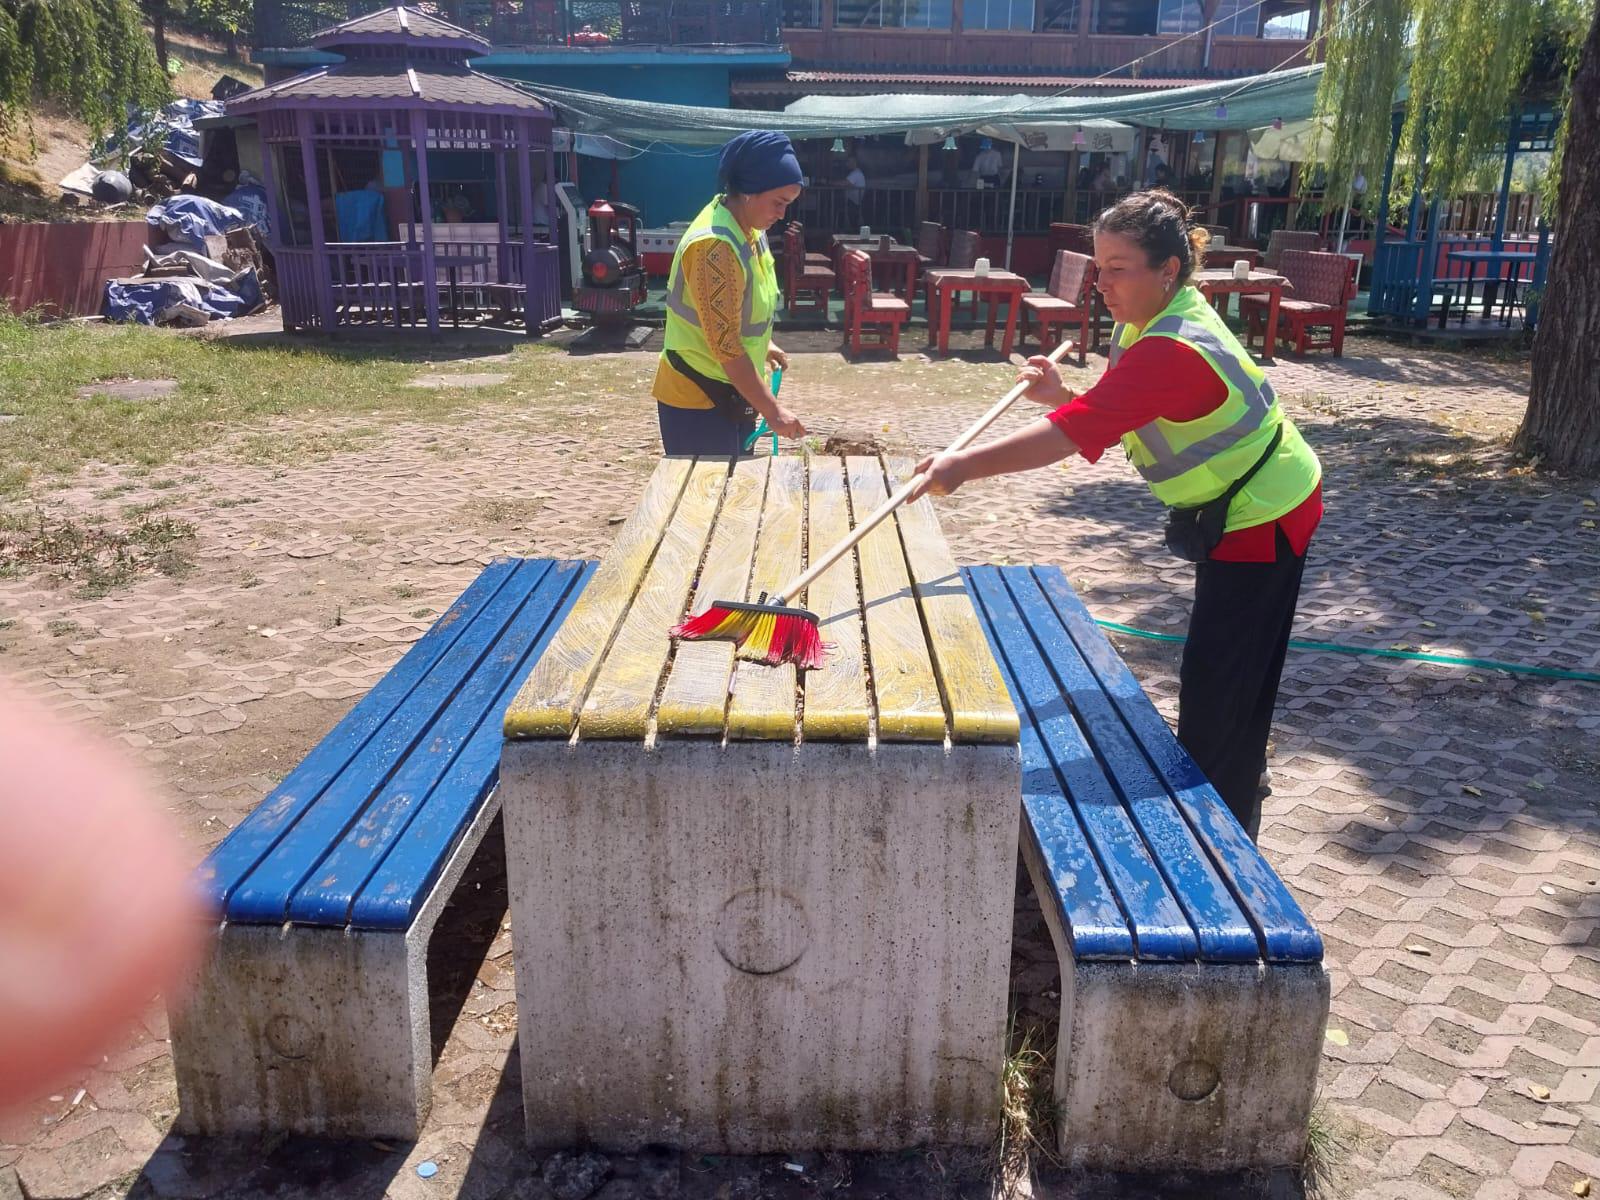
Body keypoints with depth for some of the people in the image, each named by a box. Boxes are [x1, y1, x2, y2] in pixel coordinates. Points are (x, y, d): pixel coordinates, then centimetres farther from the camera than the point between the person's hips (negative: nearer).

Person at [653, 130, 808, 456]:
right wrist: (772, 410, -24)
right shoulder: (714, 246, -24)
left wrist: (762, 346, 14)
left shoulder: (748, 229, 5)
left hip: (732, 393, 9)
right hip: (697, 403, -9)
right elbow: (725, 345, -26)